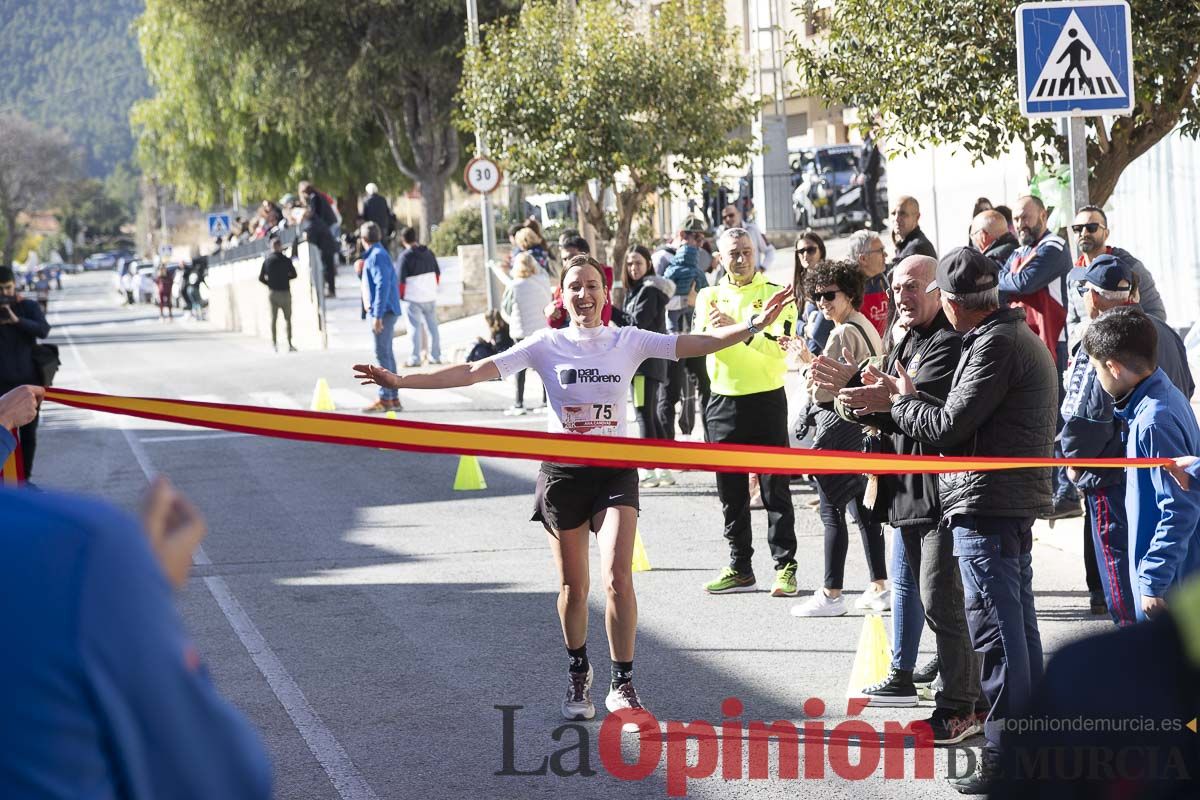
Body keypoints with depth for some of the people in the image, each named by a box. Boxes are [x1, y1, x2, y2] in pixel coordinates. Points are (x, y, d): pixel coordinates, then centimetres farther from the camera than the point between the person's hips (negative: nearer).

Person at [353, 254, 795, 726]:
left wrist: (752, 326, -25)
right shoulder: (546, 346, -2)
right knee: (573, 586, 8)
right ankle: (578, 674, 32)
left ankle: (622, 685, -3)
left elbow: (698, 344, -9)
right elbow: (473, 372, -6)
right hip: (563, 473, 1)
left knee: (617, 578, -14)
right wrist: (401, 381, -14)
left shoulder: (629, 342, 0)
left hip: (614, 472, -1)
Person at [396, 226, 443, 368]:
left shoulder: (405, 256, -13)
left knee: (415, 327, 1)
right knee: (433, 326, 12)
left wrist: (401, 295, 1)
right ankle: (435, 356, 16)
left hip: (413, 298, -5)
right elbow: (438, 273, 12)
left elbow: (400, 279, -13)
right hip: (430, 296, 5)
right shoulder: (428, 253, 5)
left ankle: (415, 358, 2)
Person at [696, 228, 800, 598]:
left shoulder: (775, 293, -2)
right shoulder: (709, 296, 8)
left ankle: (785, 567, 3)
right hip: (723, 402, 3)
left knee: (775, 488, -1)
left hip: (767, 399, -3)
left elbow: (778, 345, -16)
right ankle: (739, 568, 17)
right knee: (731, 492, 8)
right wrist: (712, 328, -30)